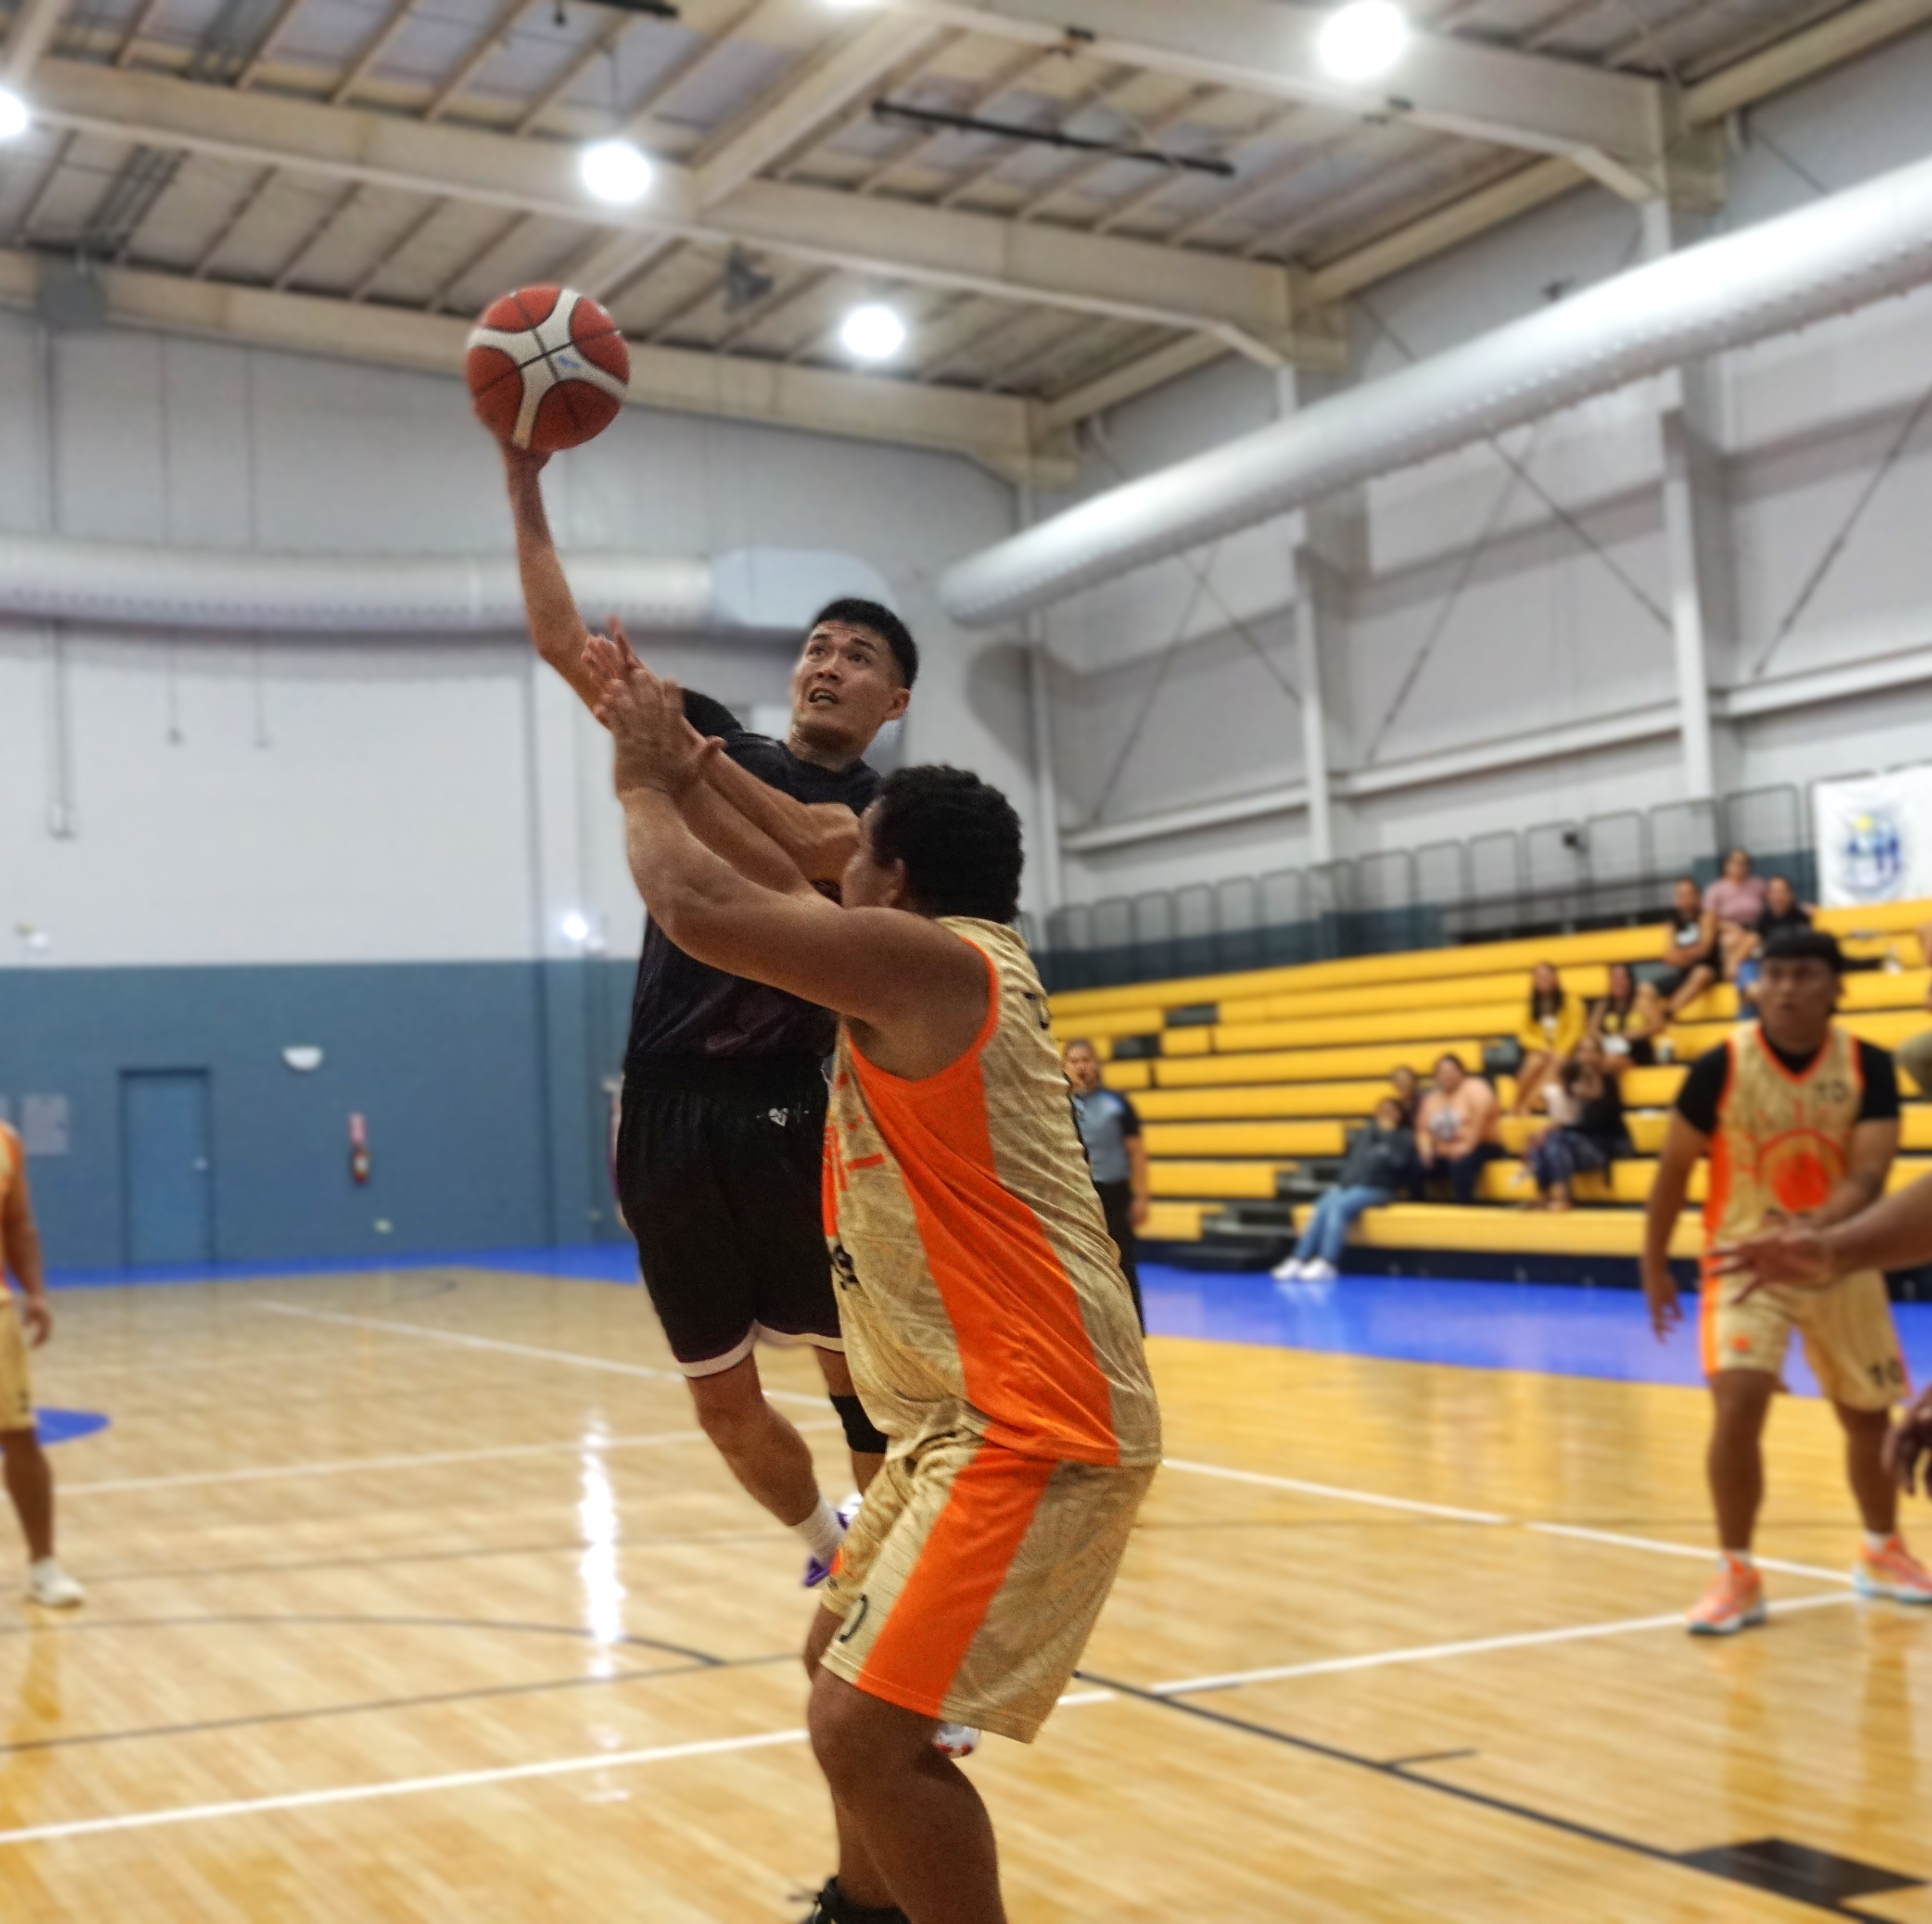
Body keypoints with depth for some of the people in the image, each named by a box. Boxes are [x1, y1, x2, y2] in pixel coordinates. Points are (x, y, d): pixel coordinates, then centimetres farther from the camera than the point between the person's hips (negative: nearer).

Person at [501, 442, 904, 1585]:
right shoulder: (722, 748, 13)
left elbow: (806, 847, -22)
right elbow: (564, 641, 8)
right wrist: (525, 485, 2)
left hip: (787, 1114, -3)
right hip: (667, 1116, 4)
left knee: (865, 1378, -2)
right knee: (725, 1406, 12)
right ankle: (835, 1555, 35)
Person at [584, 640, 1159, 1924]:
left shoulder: (930, 961, -15)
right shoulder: (935, 973, 14)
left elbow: (699, 909, -19)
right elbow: (788, 892, 30)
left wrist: (646, 785, -1)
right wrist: (684, 761, 29)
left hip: (1035, 1428, -11)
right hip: (975, 1417, 11)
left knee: (867, 1728, -14)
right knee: (849, 1667, 24)